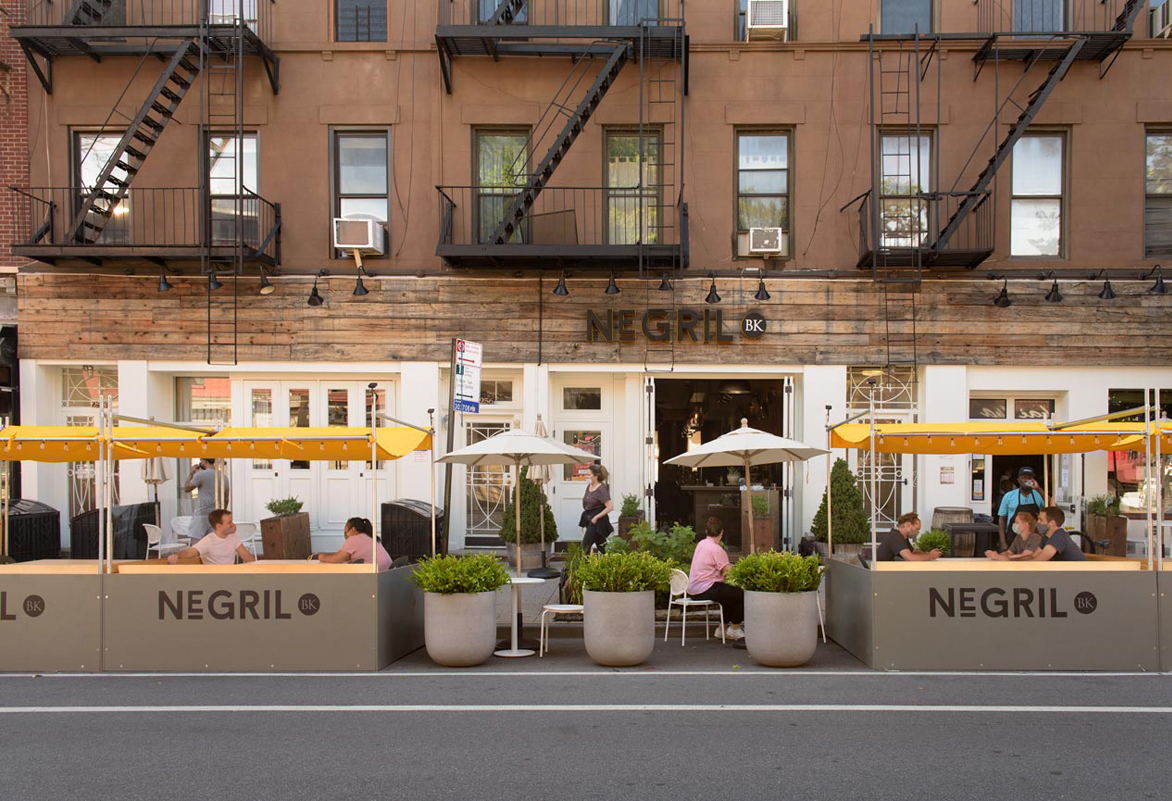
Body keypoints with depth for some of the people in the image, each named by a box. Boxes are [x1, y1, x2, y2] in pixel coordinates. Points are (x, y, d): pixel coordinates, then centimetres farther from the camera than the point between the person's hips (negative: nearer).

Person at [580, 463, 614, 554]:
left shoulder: (601, 489, -17)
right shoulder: (589, 487, 8)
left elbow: (610, 507, -21)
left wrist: (596, 517, -20)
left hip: (598, 522, -8)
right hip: (589, 519, 8)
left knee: (586, 544, -10)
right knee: (600, 545, 14)